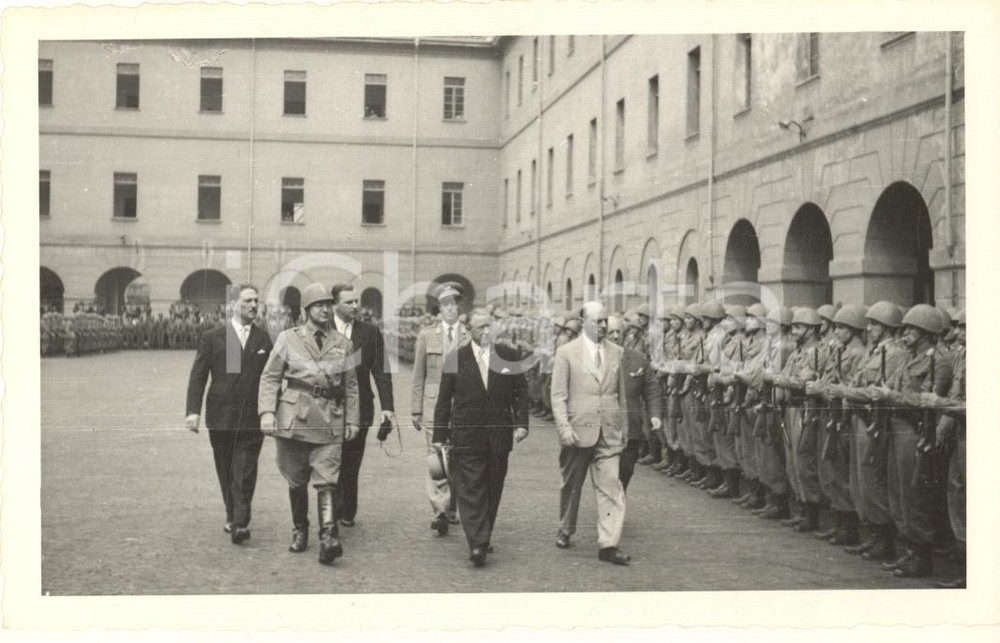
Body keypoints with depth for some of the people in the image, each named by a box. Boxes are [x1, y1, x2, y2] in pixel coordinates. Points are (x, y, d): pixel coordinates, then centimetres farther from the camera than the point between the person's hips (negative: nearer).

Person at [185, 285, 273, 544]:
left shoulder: (263, 340, 7)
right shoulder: (212, 338, 3)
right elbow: (198, 376, 0)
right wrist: (193, 411, -10)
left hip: (252, 418, 0)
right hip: (221, 417, 1)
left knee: (245, 473, -7)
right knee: (226, 472, 11)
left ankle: (240, 523, -9)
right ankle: (232, 516, 25)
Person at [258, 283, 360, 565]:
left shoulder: (343, 344, 11)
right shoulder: (288, 338, 5)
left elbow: (351, 386, 16)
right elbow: (270, 377, 3)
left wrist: (352, 420, 11)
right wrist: (267, 412, -8)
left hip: (330, 421, 0)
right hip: (294, 418, 0)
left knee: (327, 480, -11)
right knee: (297, 480, 9)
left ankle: (328, 539, -19)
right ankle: (300, 531, 25)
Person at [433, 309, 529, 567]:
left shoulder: (507, 356, 6)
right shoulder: (456, 358, 2)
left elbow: (521, 392, 9)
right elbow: (444, 399, 4)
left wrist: (521, 423, -2)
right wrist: (440, 435, 1)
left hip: (499, 436, 2)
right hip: (466, 436, -2)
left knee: (492, 491, 9)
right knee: (470, 490, -8)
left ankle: (483, 538, 22)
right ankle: (477, 544, -12)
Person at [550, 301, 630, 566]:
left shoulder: (616, 352, 8)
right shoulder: (567, 352, -2)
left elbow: (619, 393, 14)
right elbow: (558, 395, -5)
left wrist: (622, 426, 14)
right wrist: (564, 427, -13)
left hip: (609, 433, 2)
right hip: (577, 431, -2)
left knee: (611, 487, -7)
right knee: (571, 485, 13)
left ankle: (608, 544, -7)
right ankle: (565, 530, 33)